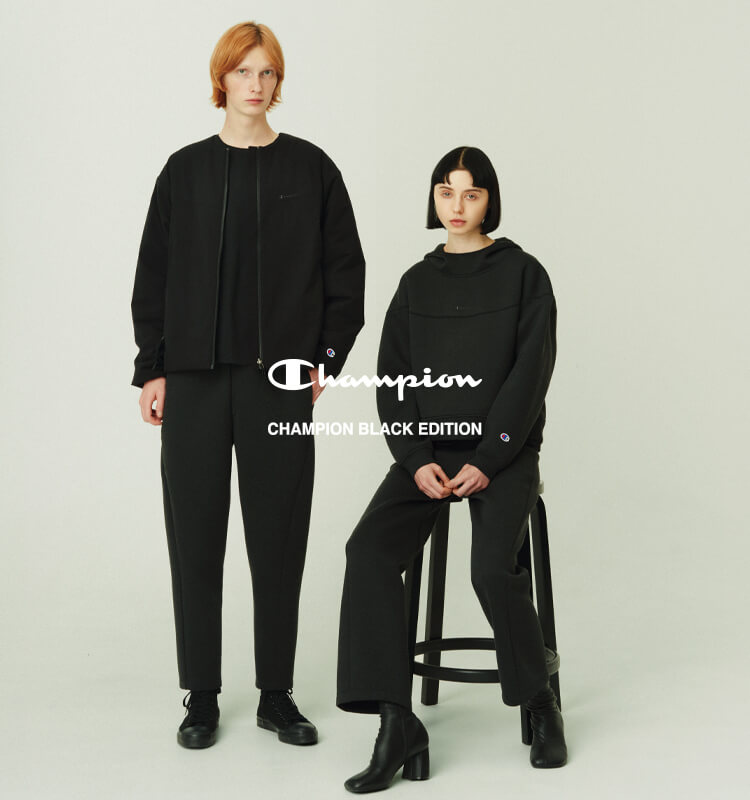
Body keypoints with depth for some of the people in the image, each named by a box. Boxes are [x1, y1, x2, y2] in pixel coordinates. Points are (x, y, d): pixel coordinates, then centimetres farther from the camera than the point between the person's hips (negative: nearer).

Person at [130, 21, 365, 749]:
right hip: (195, 379, 1)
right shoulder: (186, 170, 7)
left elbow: (344, 271, 5)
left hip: (281, 378, -1)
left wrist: (326, 357, -3)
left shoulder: (310, 168, 4)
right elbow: (154, 275, 7)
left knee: (279, 537, 4)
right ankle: (201, 697, 16)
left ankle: (277, 696, 17)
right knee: (195, 534, 4)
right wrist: (151, 369, 1)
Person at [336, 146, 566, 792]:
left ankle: (541, 704, -4)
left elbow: (530, 374, -6)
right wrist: (418, 461, -8)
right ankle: (398, 727, -25)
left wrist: (486, 462, -14)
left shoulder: (523, 274, 2)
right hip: (429, 449, 3)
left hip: (503, 450, -3)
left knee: (493, 567, -29)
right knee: (370, 549, -24)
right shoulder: (418, 283, 13)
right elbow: (394, 379, 8)